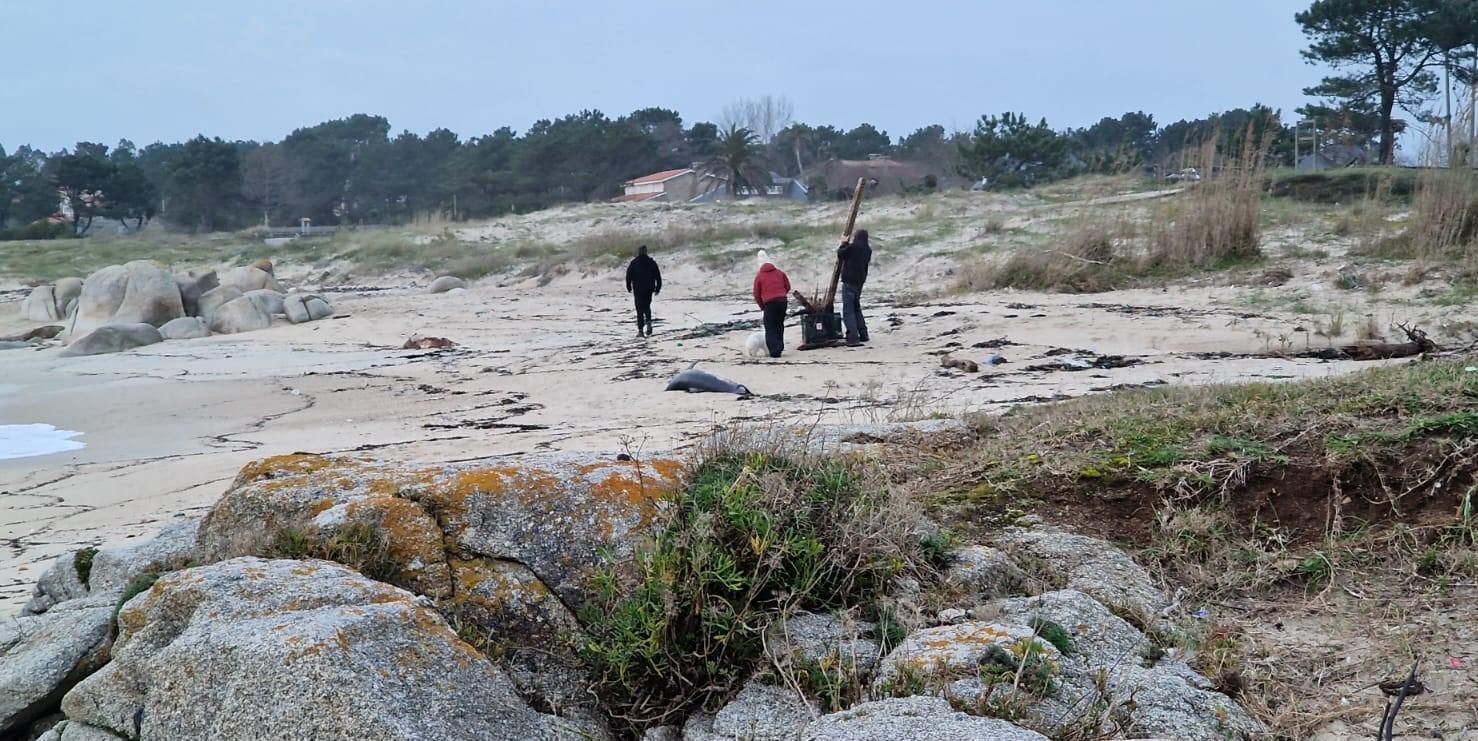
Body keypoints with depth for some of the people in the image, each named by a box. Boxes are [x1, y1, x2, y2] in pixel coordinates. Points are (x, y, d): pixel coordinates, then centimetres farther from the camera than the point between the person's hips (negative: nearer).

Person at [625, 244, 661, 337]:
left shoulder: (634, 263, -3)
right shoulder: (652, 262, 4)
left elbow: (629, 275, -4)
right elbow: (658, 276, 4)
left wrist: (629, 287, 5)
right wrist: (658, 288, 10)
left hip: (638, 289, -2)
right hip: (649, 289, 2)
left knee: (640, 309, 0)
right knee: (647, 307, 20)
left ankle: (640, 330, -6)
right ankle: (648, 322, -5)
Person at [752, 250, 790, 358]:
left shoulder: (759, 276, 3)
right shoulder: (780, 272, 11)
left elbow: (757, 294, 5)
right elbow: (788, 287, 14)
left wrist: (762, 306, 20)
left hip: (769, 303, -4)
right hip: (783, 301, 4)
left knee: (770, 328, 1)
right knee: (779, 325, 18)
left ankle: (774, 350, -11)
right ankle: (779, 348, 18)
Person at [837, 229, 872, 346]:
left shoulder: (853, 247, -16)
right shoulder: (868, 250, 8)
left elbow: (840, 254, -6)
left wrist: (844, 243, 11)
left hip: (849, 281, -8)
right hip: (860, 281, 8)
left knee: (848, 310, -8)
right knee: (856, 308, 22)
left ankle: (853, 337, -16)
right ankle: (863, 334, 25)